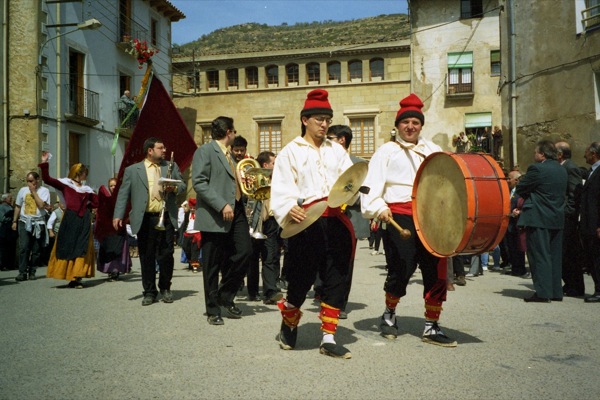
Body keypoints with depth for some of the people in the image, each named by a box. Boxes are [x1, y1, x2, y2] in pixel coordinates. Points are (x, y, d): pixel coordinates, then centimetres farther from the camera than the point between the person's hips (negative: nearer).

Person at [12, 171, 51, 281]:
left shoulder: (44, 191, 0)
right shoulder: (23, 190, 10)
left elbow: (42, 205, -15)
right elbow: (18, 206, 17)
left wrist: (34, 192, -10)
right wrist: (14, 221, 13)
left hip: (38, 224, -2)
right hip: (24, 222, 2)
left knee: (36, 250, 2)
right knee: (23, 248, -8)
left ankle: (32, 271, 14)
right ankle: (22, 272, -7)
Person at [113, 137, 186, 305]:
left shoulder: (171, 166, 14)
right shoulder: (132, 170, 7)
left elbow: (183, 185, 16)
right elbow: (123, 194, 3)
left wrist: (175, 188, -7)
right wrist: (118, 215, -7)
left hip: (166, 218, 1)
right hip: (145, 220, -1)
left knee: (166, 255, 3)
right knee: (147, 258, 4)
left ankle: (165, 288, 21)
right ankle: (149, 292, 15)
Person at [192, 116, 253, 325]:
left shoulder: (229, 154, 21)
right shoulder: (205, 151, -5)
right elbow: (199, 182, -17)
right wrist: (222, 206, -22)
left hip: (235, 212, 8)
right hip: (214, 216, -7)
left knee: (245, 252, -1)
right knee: (212, 265, 2)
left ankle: (226, 296, 18)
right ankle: (213, 310, 13)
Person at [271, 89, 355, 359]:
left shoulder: (336, 150, 18)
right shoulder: (291, 151, 5)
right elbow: (281, 189, -6)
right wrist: (289, 209, -26)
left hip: (335, 220, 4)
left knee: (337, 278, 4)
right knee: (302, 277, 1)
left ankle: (328, 338, 14)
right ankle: (288, 325, 29)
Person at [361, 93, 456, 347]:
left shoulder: (433, 151, 21)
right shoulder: (387, 151, 8)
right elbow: (373, 184, -3)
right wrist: (378, 208, -18)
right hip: (399, 217, -4)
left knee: (436, 270, 0)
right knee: (401, 269, -5)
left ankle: (431, 327, 13)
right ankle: (389, 314, 23)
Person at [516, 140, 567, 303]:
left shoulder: (537, 169, -15)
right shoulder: (562, 170, 11)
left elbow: (520, 189, -10)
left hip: (538, 218, -8)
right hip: (557, 218, 8)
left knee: (539, 256, -4)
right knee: (554, 256, 13)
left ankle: (542, 292, -4)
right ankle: (556, 292, 19)